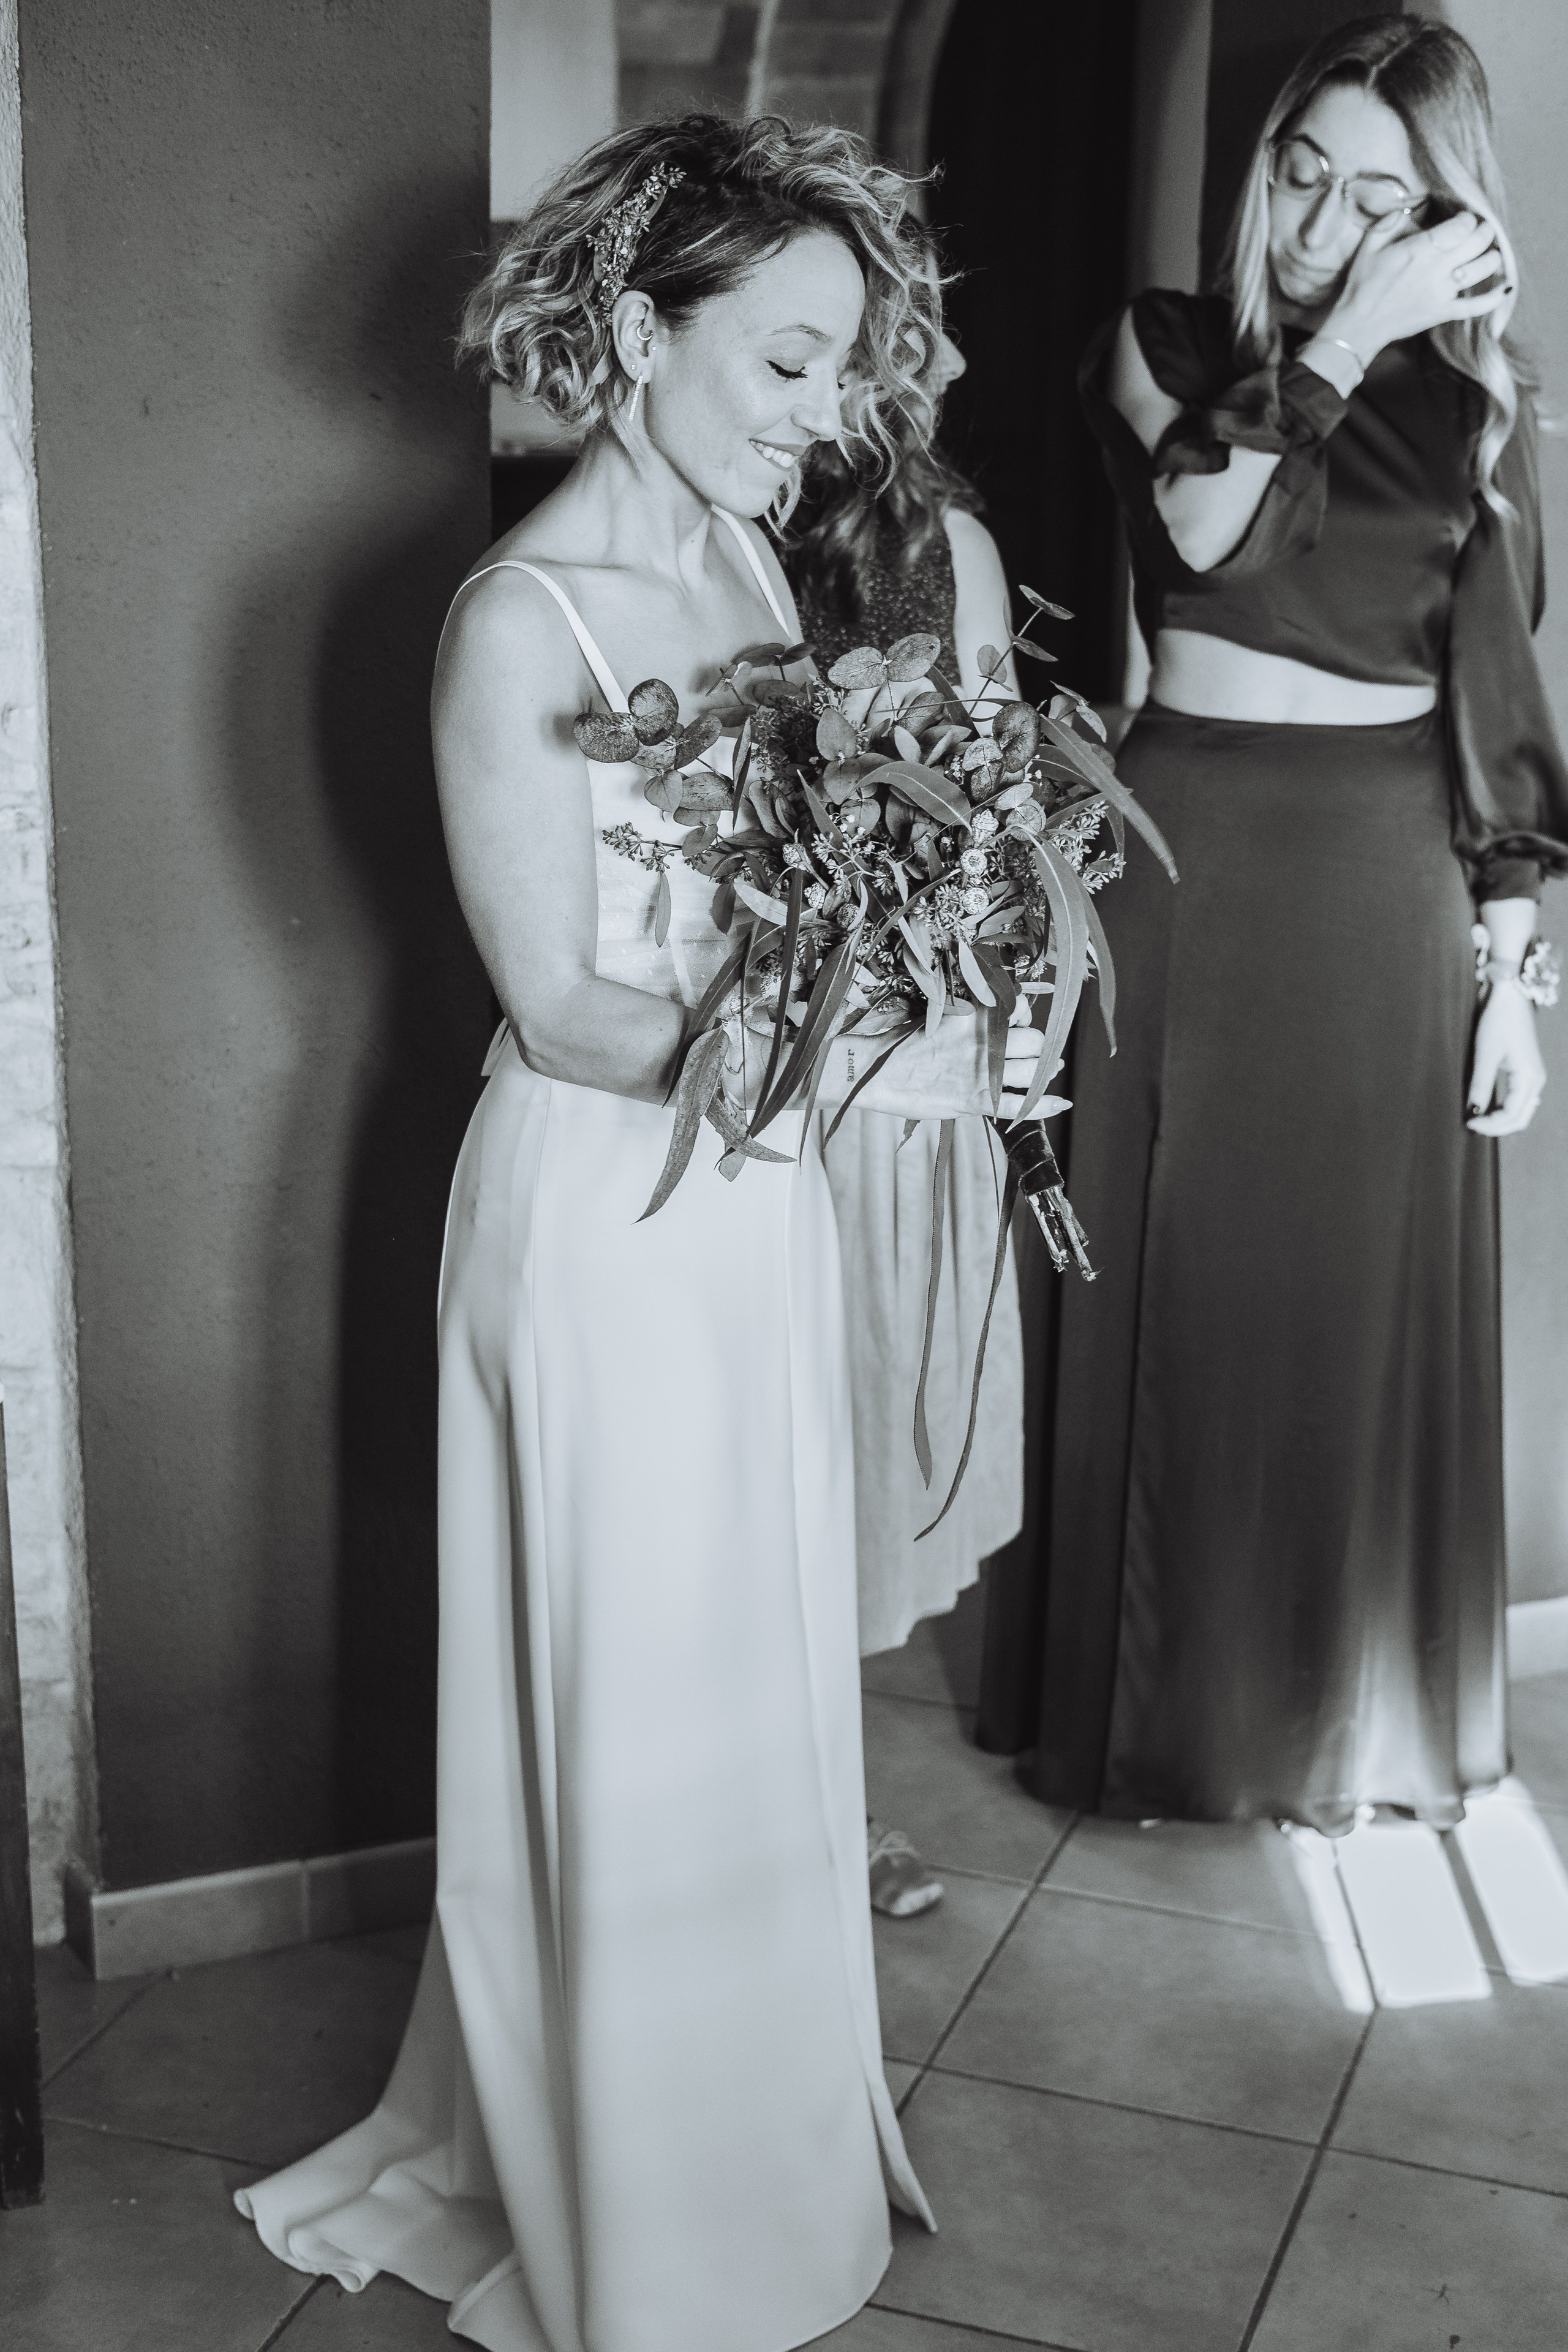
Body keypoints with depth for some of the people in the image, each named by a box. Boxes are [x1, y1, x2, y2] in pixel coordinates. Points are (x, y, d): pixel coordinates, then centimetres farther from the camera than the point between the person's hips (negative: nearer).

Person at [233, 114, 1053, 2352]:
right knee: (638, 1717, 8)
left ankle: (755, 2126, 43)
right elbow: (567, 1013, -19)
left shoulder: (748, 561, 5)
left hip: (755, 1189, 8)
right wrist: (866, 1062, -27)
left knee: (764, 1685, 20)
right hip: (608, 1208, -8)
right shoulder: (520, 621, -19)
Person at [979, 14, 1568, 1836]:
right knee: (1180, 1292, 7)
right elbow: (1203, 523, -17)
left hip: (1388, 871, 0)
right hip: (1186, 849, 0)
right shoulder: (1162, 349, 4)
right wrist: (1338, 340, -15)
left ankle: (1359, 1703, 27)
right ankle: (1169, 1699, 25)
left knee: (1372, 1310, 6)